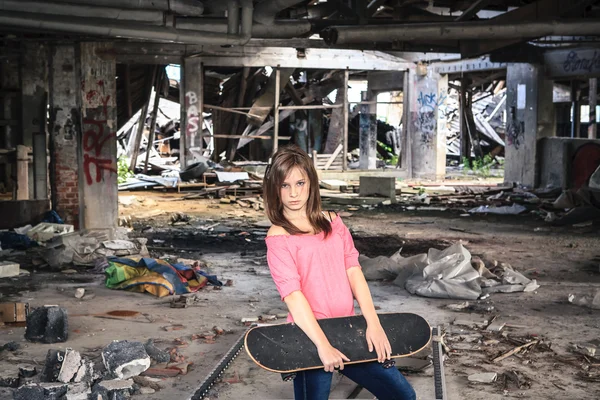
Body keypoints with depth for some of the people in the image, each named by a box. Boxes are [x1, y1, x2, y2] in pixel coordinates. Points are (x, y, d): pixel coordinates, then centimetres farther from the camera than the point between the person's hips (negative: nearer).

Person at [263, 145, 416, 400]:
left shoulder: (332, 222, 9)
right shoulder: (278, 237, -7)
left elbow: (354, 271, 4)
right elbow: (292, 295, -16)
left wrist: (373, 323, -7)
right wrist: (323, 345, -23)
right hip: (310, 336, -5)